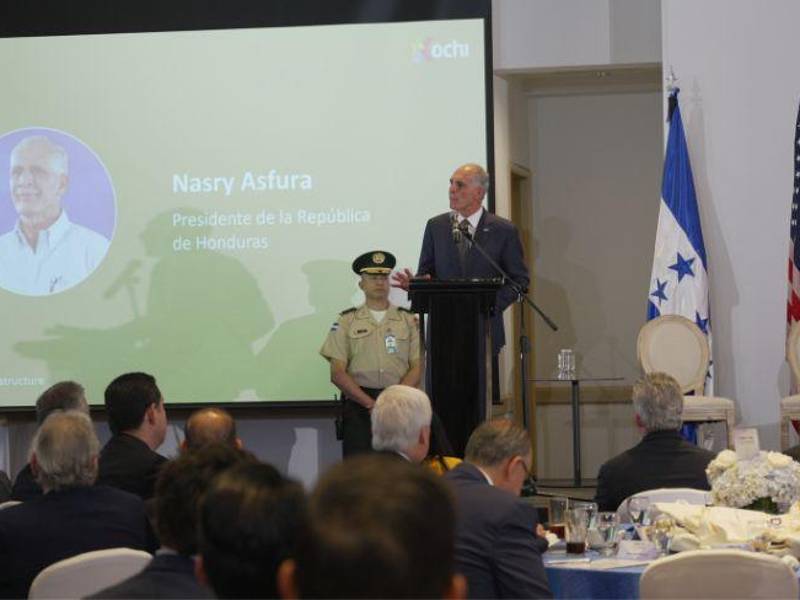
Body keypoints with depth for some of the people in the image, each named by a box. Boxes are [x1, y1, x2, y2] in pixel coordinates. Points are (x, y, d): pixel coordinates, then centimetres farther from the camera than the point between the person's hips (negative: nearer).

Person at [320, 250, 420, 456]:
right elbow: (337, 373, 1)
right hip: (358, 405, -1)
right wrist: (369, 403, -10)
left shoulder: (408, 320, 11)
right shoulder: (346, 321, 9)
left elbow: (417, 368, 4)